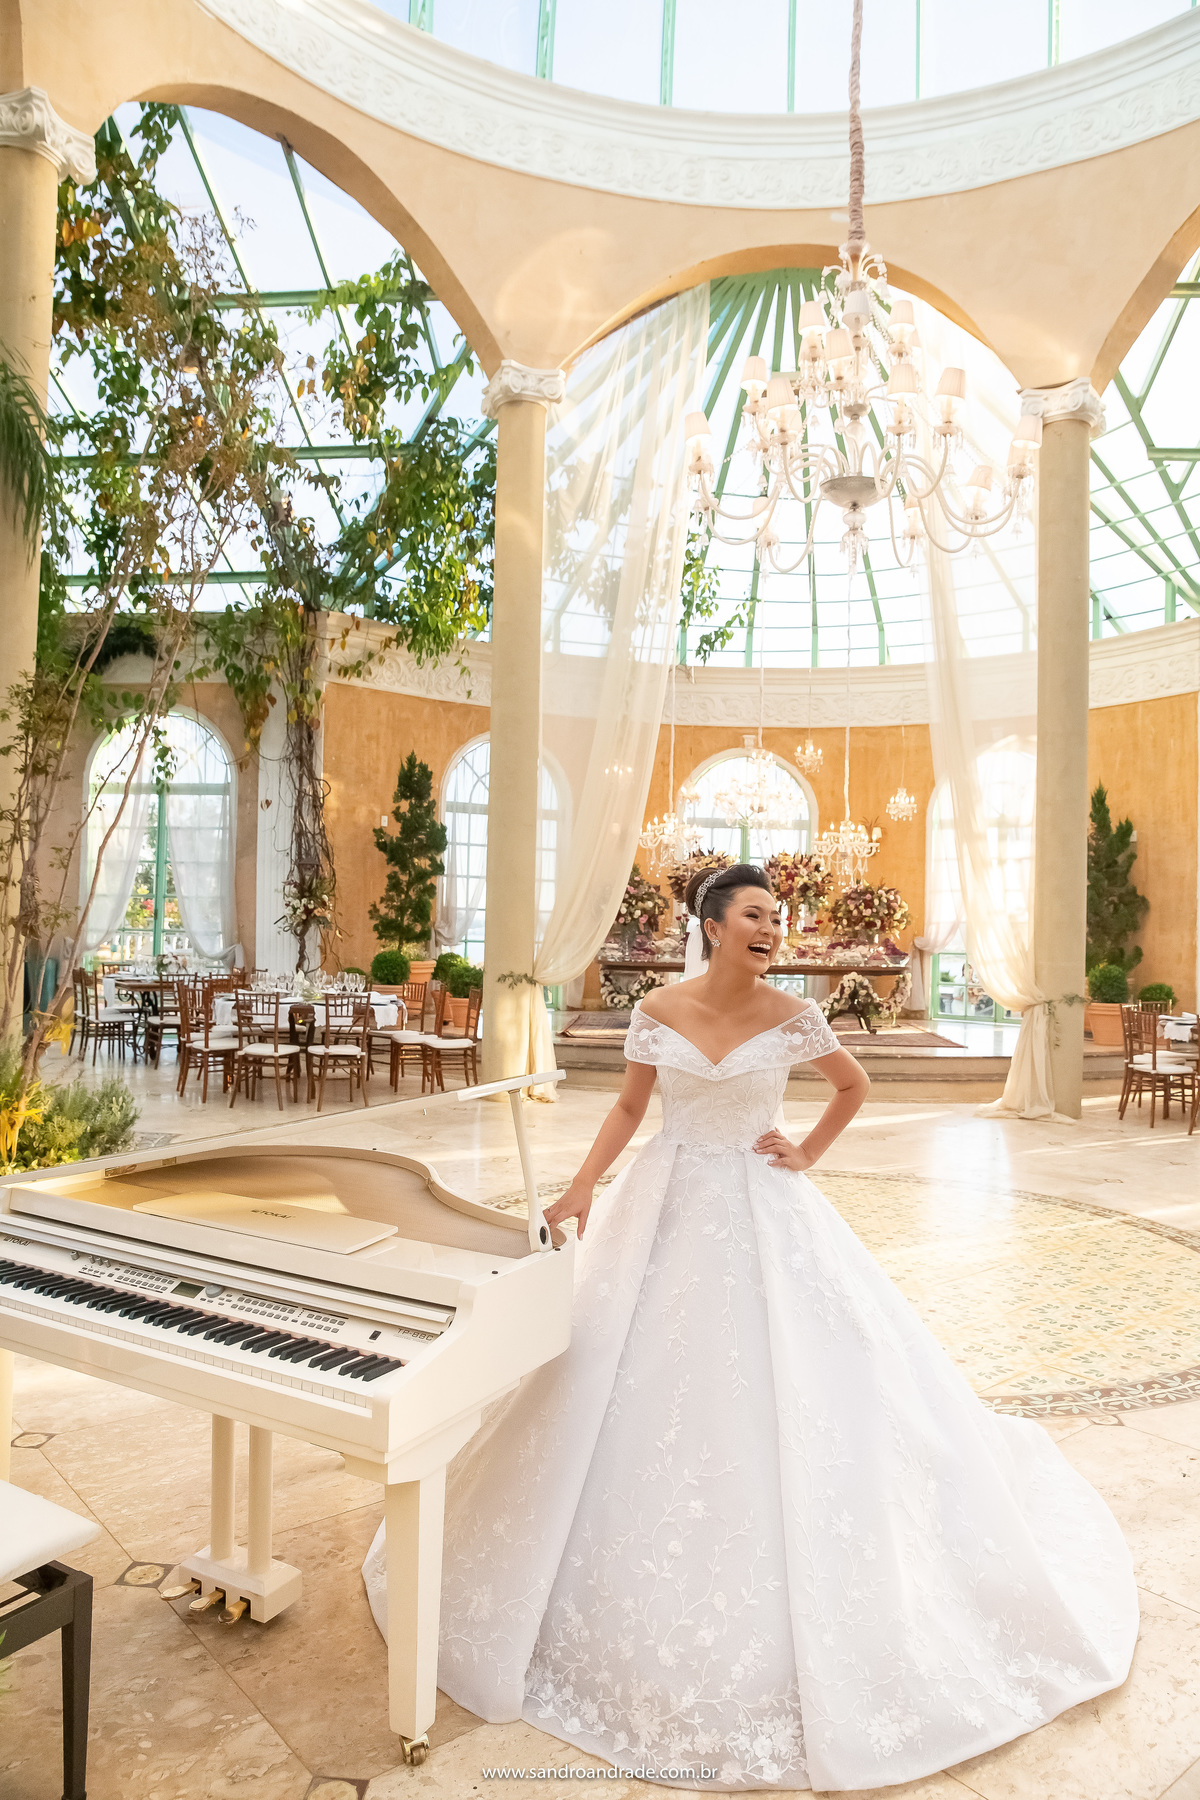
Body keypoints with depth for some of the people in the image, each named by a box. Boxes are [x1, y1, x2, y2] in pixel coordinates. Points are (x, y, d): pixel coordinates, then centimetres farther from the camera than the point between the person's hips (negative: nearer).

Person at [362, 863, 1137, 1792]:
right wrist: (583, 1188, -6)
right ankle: (659, 1585, 32)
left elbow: (855, 1086, 8)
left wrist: (807, 1155, 1)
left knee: (782, 1388, 2)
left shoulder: (793, 1016, -8)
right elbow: (631, 1105, 3)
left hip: (765, 1215, -1)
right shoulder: (659, 1012, -6)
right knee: (645, 1385, 7)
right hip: (671, 1210, 1)